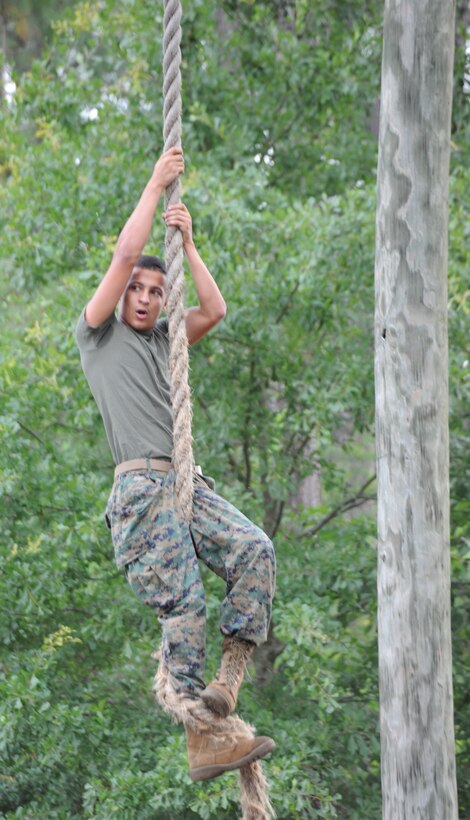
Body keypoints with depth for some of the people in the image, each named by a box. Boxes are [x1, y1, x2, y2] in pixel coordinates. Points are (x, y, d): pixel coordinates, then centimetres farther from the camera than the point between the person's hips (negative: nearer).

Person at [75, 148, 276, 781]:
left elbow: (214, 310, 17)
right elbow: (124, 254, 2)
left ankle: (227, 682, -23)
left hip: (188, 485, 6)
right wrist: (155, 185, 8)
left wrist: (187, 243, 16)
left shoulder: (161, 340, 28)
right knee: (182, 609, -14)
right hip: (142, 486, -6)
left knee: (254, 550, -21)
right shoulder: (97, 335, 11)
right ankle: (201, 745, -15)